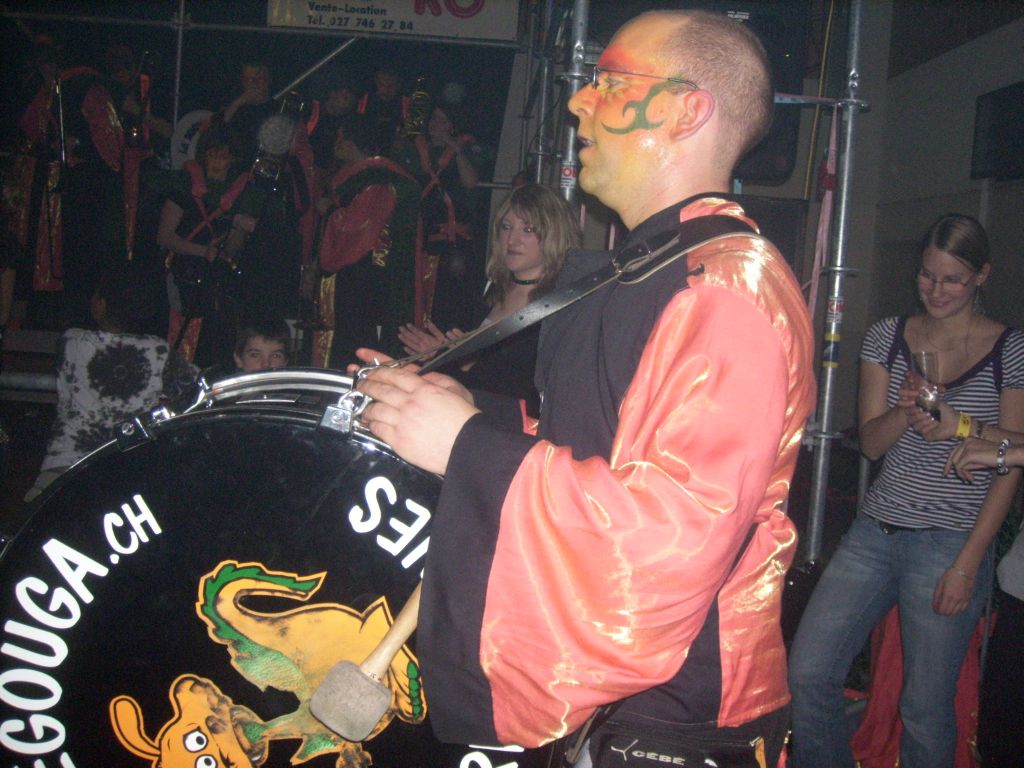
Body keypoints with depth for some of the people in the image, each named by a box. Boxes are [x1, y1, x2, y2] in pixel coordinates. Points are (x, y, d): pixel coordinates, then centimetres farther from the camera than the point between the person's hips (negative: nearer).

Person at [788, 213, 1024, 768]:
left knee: (925, 708, 3)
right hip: (875, 532, 4)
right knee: (807, 674, 0)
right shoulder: (887, 337, 7)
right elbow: (870, 442, 3)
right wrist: (905, 413, -20)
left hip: (953, 542, -3)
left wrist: (968, 562, -10)